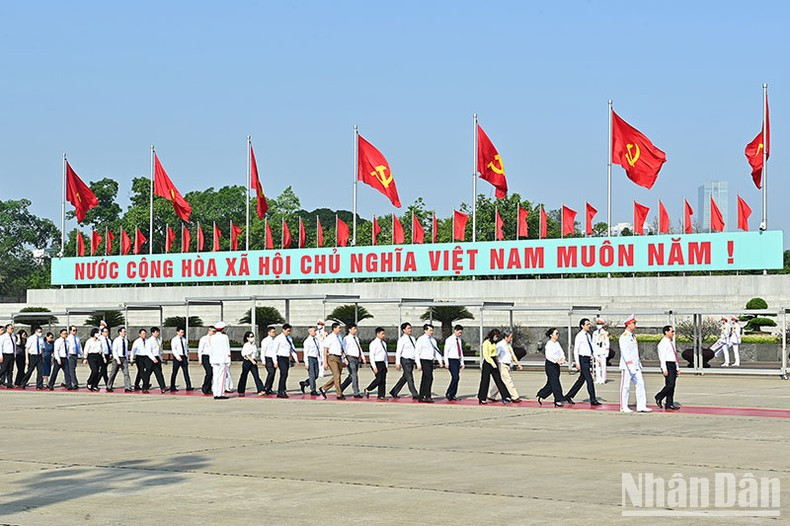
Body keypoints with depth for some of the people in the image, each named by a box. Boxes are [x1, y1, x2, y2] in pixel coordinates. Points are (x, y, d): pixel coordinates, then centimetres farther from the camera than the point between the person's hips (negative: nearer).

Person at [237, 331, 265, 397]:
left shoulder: (253, 345, 12)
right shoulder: (246, 345, -9)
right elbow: (246, 355, -16)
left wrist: (256, 361, 8)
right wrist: (252, 360, -21)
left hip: (253, 362, 6)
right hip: (247, 362, -6)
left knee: (256, 376, -5)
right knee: (244, 376, 4)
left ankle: (261, 390, -14)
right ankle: (241, 392, 13)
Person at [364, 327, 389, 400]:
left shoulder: (384, 343, 14)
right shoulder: (374, 343, -10)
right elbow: (371, 355, -14)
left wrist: (386, 365, 16)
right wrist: (374, 367, -19)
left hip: (383, 363, 8)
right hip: (377, 363, -8)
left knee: (383, 380, 3)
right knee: (379, 379, -13)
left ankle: (381, 395, 7)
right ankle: (367, 390, 5)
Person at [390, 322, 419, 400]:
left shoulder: (412, 339, 13)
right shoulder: (402, 340, -8)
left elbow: (415, 350, 18)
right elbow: (398, 352, -10)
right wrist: (398, 363, -15)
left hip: (412, 360, 8)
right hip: (405, 360, -8)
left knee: (404, 378, 14)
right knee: (410, 378, -7)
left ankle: (394, 392, 25)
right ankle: (415, 395, -8)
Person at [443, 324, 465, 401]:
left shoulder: (459, 340, 15)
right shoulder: (449, 340, -6)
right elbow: (446, 351, -9)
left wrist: (462, 363, 16)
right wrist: (446, 363, -15)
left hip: (457, 361, 7)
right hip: (452, 360, -7)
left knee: (456, 378, 4)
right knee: (455, 377, -16)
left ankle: (452, 395, 9)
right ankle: (448, 393, -8)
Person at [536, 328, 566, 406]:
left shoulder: (557, 343, 12)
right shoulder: (549, 344, -13)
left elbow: (561, 352, 6)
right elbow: (548, 355, -24)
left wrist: (562, 359, -14)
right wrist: (557, 361, -30)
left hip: (556, 365, 8)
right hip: (550, 364, -8)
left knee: (550, 384, 11)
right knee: (555, 383, -8)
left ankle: (540, 396, 26)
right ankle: (558, 401, -6)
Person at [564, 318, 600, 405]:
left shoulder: (588, 335, 14)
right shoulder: (579, 336, -11)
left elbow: (592, 348, 21)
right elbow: (575, 350, -13)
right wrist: (577, 363, -17)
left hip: (588, 359, 9)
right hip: (582, 359, -9)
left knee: (581, 379, 13)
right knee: (589, 379, -8)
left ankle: (569, 396, 22)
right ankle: (593, 400, -4)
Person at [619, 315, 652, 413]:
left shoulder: (633, 336, 17)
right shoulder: (624, 336, -11)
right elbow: (625, 352, -20)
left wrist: (638, 363, 19)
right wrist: (630, 366, -26)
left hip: (635, 366, 9)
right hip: (626, 366, -9)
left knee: (640, 384, 2)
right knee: (625, 386, -2)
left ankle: (641, 406, 2)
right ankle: (624, 407, 5)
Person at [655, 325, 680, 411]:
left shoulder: (671, 342, 19)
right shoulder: (663, 343, -9)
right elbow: (662, 357, -15)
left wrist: (677, 368, 20)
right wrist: (664, 369, -21)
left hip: (673, 365, 9)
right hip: (667, 365, -9)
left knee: (672, 386, 5)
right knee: (670, 384, -15)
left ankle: (670, 404, 5)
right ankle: (659, 398, 1)